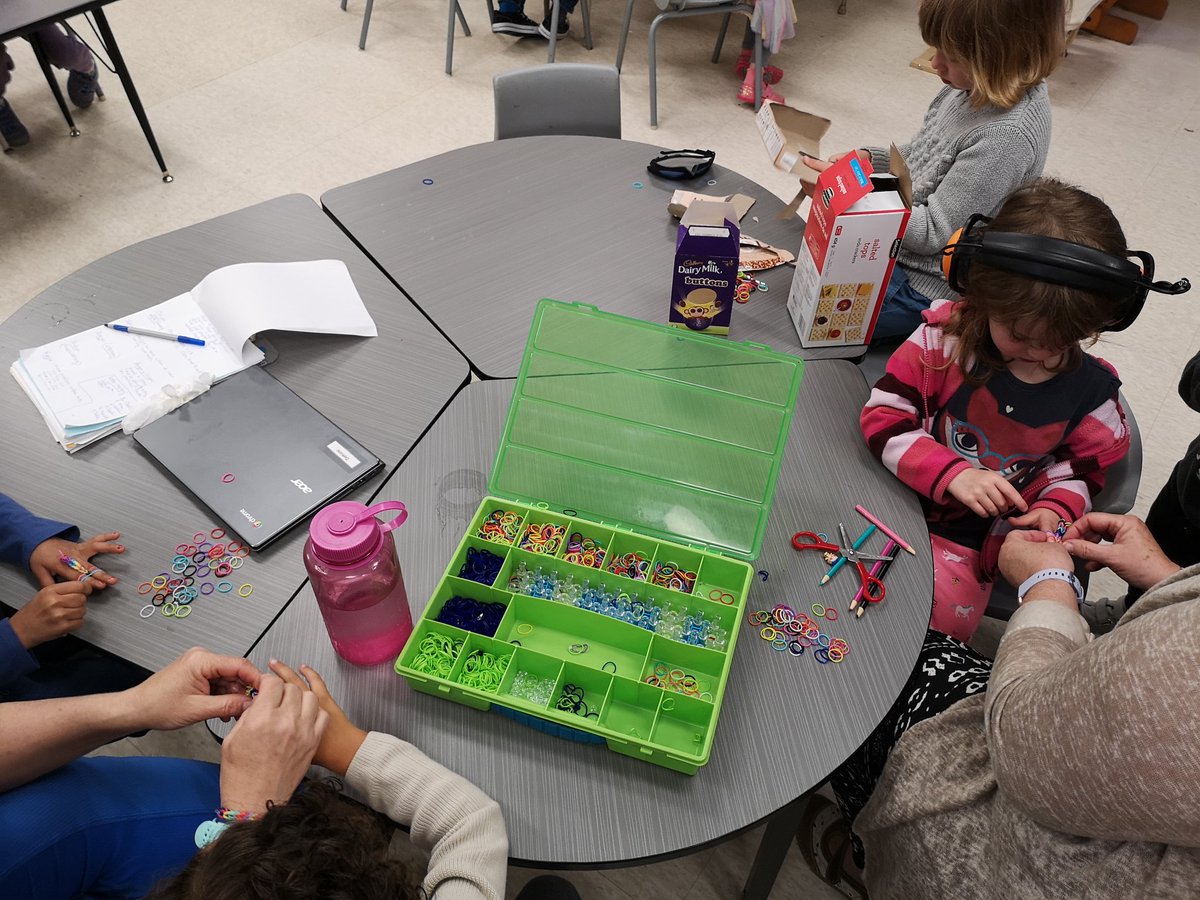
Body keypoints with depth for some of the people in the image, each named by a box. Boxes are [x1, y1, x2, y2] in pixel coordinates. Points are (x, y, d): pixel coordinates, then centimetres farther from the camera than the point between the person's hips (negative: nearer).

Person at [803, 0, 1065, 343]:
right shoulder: (974, 83, -4)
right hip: (893, 242, 9)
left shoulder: (1007, 135, -30)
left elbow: (932, 232, -24)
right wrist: (869, 158, -4)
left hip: (924, 287, -9)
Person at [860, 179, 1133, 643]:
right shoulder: (944, 334, -13)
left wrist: (1053, 509, -12)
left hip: (964, 538, 2)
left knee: (943, 618, -17)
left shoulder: (1091, 391, -5)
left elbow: (1081, 470, 10)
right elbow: (884, 418, -14)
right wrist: (954, 474, -25)